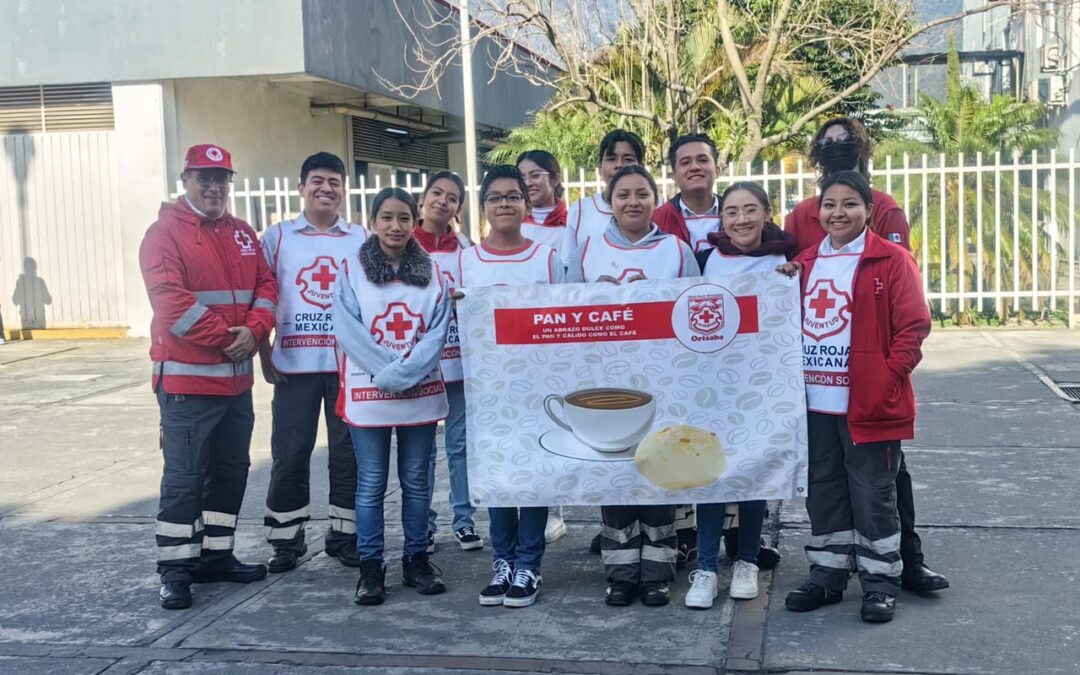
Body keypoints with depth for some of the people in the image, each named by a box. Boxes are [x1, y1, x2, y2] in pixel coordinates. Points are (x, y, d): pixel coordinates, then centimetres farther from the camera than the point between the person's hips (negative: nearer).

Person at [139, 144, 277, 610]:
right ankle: (175, 570, 4)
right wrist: (225, 337, -17)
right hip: (187, 376, -7)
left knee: (232, 469, 13)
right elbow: (171, 300, -17)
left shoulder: (243, 234, 13)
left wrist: (253, 330, -11)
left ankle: (216, 556, 25)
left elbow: (266, 285, 8)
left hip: (237, 376, 7)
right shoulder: (165, 232, -7)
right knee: (184, 475, -4)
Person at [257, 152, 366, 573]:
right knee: (290, 453, 4)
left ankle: (345, 536, 17)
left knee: (349, 452, 5)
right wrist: (264, 356, -2)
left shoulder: (362, 239, 8)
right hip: (294, 364, 0)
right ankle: (287, 540, 15)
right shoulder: (277, 237, 6)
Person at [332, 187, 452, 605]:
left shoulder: (432, 273, 6)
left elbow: (437, 332, -2)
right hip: (368, 393, -2)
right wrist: (387, 373, -15)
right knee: (371, 484, 3)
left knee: (416, 481, 10)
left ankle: (416, 559, 20)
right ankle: (370, 567, 11)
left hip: (421, 393, 2)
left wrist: (405, 374, -15)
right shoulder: (351, 270, 1)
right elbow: (347, 330, -8)